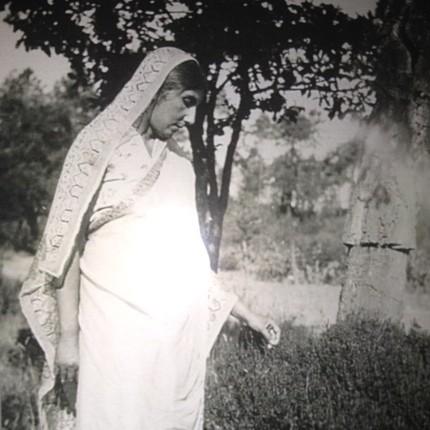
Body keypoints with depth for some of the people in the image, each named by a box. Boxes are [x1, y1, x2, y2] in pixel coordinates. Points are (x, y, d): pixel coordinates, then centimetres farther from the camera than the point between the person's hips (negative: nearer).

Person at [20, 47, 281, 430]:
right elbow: (67, 240, -5)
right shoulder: (102, 144, 0)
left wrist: (245, 313, 18)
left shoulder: (180, 164, 15)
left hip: (179, 327, 5)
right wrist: (68, 334, -11)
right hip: (117, 323, -5)